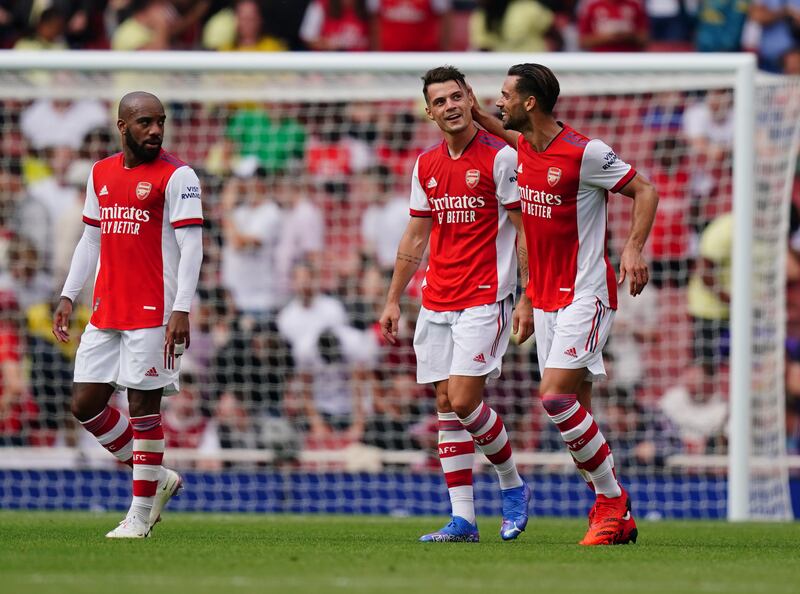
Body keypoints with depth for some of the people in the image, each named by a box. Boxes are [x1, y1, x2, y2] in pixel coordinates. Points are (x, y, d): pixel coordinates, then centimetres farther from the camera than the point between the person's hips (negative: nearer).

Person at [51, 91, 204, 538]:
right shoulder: (101, 174, 14)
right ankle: (156, 479, 20)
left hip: (152, 314, -7)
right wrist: (69, 296, 15)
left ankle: (141, 514, 5)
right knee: (85, 404, 5)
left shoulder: (177, 176, -6)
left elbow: (191, 246, -11)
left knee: (143, 406, -4)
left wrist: (182, 311, -20)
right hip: (105, 313, 7)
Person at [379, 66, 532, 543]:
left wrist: (528, 299, -13)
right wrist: (394, 299, 16)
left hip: (485, 299, -6)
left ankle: (513, 485, 9)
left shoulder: (501, 157, -7)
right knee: (447, 405, 3)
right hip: (436, 302, 6)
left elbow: (526, 230, -7)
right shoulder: (426, 166, 11)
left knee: (464, 400, -14)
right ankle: (463, 518, 5)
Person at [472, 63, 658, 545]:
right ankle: (617, 520, 12)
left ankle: (613, 497, -6)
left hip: (585, 294, -8)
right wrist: (482, 121, 21)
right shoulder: (522, 146, 7)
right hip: (545, 297, 8)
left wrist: (634, 248, -23)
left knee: (555, 396, -18)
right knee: (575, 411, 6)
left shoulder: (585, 152, -16)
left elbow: (645, 190, -11)